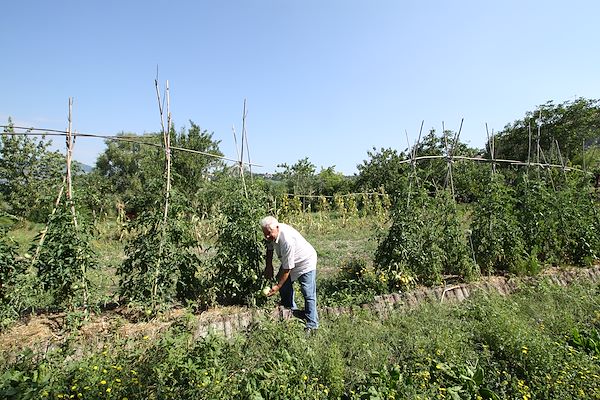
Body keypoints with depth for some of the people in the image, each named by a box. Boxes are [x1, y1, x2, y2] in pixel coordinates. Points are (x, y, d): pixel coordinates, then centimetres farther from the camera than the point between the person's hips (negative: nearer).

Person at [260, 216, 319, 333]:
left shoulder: (287, 240, -40)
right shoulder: (272, 233, -14)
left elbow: (287, 268, -31)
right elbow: (269, 247, 11)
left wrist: (277, 286, -23)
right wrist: (269, 266, 8)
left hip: (305, 262, -8)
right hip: (288, 261, 8)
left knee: (308, 294, -9)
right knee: (284, 285, 9)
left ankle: (311, 325, 4)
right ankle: (291, 310, 30)